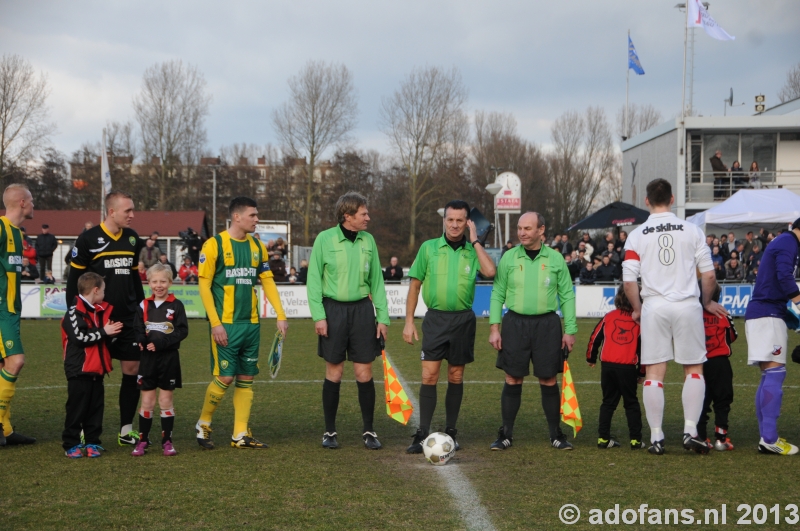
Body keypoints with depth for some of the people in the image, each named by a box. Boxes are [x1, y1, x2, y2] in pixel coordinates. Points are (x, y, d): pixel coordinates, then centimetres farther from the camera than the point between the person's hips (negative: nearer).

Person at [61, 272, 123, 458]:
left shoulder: (99, 311, 14)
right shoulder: (74, 312, -11)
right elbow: (80, 337, -20)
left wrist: (110, 331, 4)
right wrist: (104, 332, -13)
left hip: (97, 369, 8)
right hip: (79, 371, -8)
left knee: (96, 408, 8)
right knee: (76, 408, -2)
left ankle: (92, 443, 14)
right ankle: (71, 444, 6)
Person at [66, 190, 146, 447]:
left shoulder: (132, 238, 10)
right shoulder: (88, 239, -7)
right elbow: (74, 278, -4)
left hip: (128, 319, 5)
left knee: (133, 369, 3)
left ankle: (127, 430, 12)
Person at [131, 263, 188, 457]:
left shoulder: (176, 305, -2)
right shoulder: (144, 306, 4)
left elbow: (183, 330, -9)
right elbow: (137, 331, 2)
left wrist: (160, 343, -19)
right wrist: (144, 341, -20)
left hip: (169, 358, -1)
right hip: (148, 358, 2)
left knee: (166, 400, 5)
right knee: (147, 401, 5)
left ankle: (167, 440, 12)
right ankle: (143, 440, 12)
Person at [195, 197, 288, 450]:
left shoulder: (257, 246, 10)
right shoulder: (214, 244, -7)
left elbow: (267, 281, 13)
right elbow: (204, 286, -8)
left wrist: (281, 315, 3)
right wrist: (215, 323, -13)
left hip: (251, 324, 6)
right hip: (225, 324, -6)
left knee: (246, 379, 6)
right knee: (224, 377, -7)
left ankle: (241, 435, 12)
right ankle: (203, 425, 14)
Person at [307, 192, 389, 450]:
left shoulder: (368, 240, 6)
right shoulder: (325, 239, -4)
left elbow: (376, 280, 10)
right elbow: (314, 279, -3)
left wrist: (382, 316, 4)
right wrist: (318, 315, -11)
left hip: (362, 309, 3)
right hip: (334, 309, -3)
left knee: (364, 373, 2)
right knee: (334, 373, 4)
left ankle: (369, 431, 14)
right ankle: (330, 431, 16)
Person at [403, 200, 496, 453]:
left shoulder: (472, 251, 3)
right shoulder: (429, 248, 2)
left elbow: (490, 271, -18)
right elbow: (415, 285, 5)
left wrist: (475, 241, -11)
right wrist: (409, 321, -1)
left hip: (463, 319, 1)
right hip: (435, 318, -1)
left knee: (456, 377, 9)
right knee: (429, 376, -7)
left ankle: (450, 432, 19)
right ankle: (422, 434, -4)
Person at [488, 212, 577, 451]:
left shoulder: (555, 259, 3)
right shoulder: (509, 258, 3)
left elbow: (567, 296, 5)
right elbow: (497, 294, 5)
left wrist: (570, 330, 0)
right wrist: (494, 327, -3)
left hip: (547, 324, 0)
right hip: (515, 323, 0)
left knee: (548, 380, 3)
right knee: (513, 380, 2)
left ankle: (556, 434, 15)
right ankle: (506, 434, 11)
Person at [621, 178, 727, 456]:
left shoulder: (637, 235, 2)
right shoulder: (691, 230, 2)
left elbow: (629, 280, -1)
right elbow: (709, 274, 4)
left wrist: (637, 308, 15)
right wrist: (708, 302, 21)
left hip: (654, 307, 0)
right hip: (687, 305, 0)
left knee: (654, 372, 5)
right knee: (694, 369, 10)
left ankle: (656, 437, 6)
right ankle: (690, 431, 2)